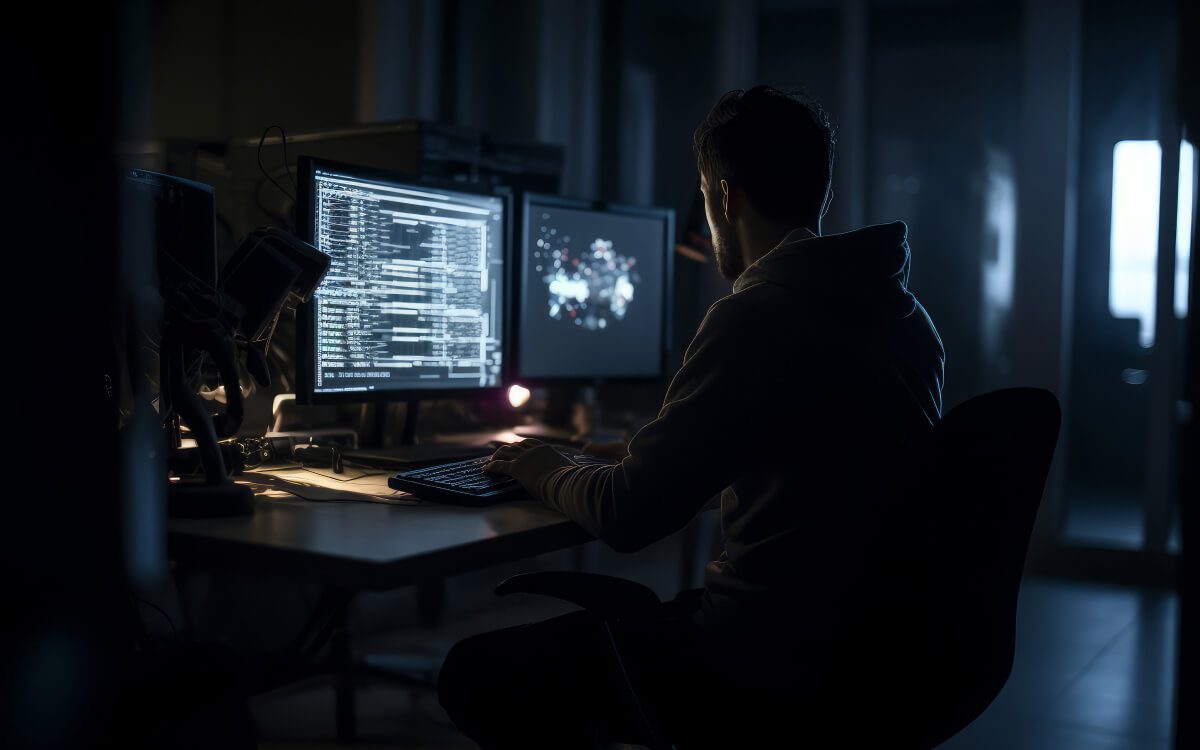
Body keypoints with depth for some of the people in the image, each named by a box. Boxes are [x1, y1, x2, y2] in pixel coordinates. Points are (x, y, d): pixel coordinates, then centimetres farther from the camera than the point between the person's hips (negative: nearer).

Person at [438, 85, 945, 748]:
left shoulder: (755, 319, -20)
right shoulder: (906, 313, 7)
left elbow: (626, 516, -18)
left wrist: (547, 474, 4)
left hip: (772, 678, -9)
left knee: (475, 673, 1)